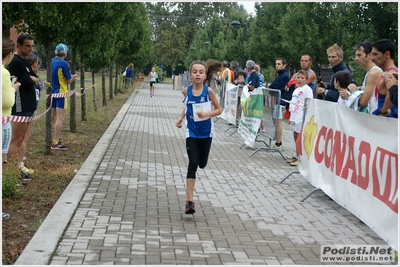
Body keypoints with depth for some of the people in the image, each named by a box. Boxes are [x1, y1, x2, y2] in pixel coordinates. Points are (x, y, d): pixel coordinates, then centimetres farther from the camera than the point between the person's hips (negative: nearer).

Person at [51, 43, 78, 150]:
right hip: (61, 92, -8)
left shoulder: (52, 61, 8)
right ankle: (56, 143, -6)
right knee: (60, 118, -5)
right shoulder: (64, 63, -15)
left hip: (53, 92, 8)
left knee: (52, 117, 14)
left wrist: (71, 77, 15)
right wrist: (73, 78, 10)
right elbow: (69, 80, -11)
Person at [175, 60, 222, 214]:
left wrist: (207, 114, -21)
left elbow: (219, 110, -4)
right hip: (191, 132, 0)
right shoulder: (186, 91, -5)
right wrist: (181, 118, 1)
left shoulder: (208, 91, -11)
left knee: (202, 164, 12)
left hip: (206, 132, 0)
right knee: (192, 164, -10)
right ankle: (190, 202, -10)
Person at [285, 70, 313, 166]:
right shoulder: (296, 90, 18)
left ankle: (300, 158, -2)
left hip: (301, 118, -9)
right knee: (295, 137, 13)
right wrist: (290, 116, 22)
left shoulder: (307, 89, -8)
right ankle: (296, 156, 21)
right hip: (294, 117, 9)